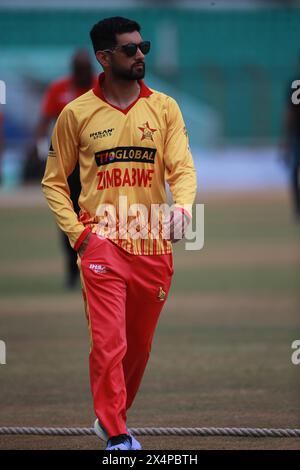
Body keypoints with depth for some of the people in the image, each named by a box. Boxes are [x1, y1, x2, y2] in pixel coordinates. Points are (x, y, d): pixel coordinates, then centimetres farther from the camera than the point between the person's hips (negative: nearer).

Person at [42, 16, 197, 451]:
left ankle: (113, 417, 31)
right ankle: (115, 435, -9)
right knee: (109, 342, -13)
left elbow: (182, 166, -2)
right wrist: (77, 233, -3)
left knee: (139, 345, 12)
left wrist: (182, 206, -24)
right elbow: (54, 181, 9)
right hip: (102, 242, -3)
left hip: (154, 244, 3)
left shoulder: (164, 108, 6)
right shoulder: (77, 114, 2)